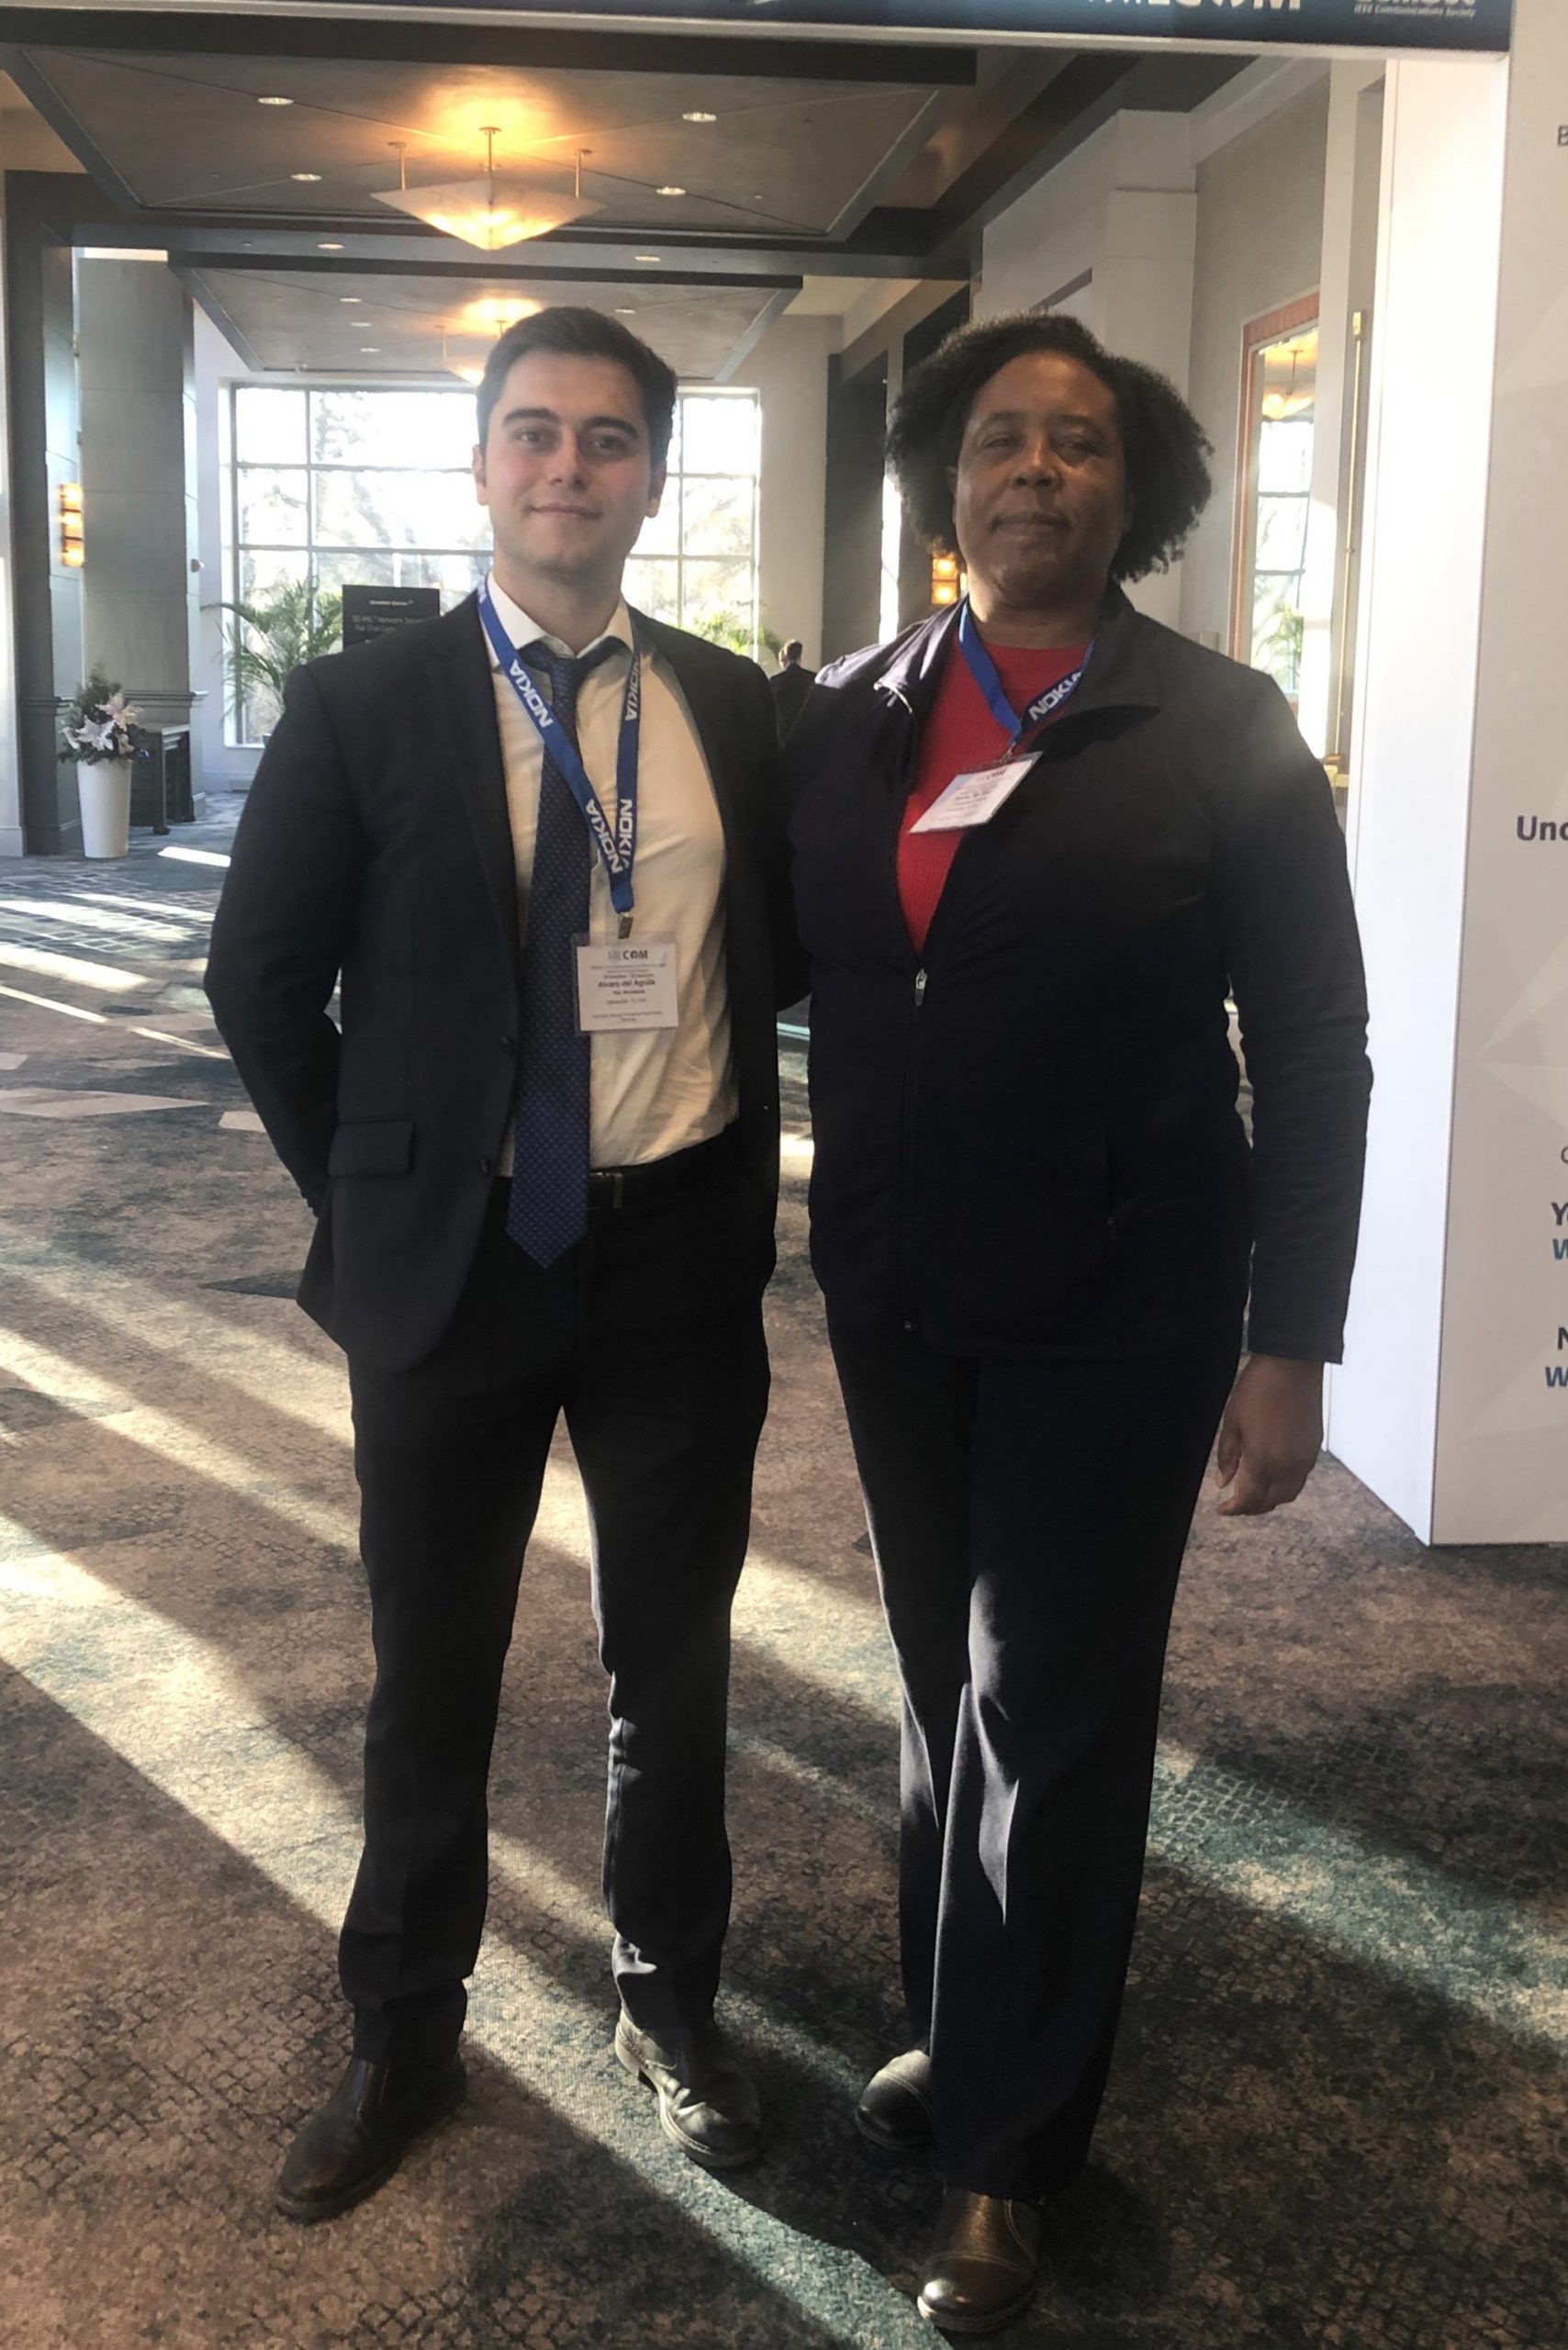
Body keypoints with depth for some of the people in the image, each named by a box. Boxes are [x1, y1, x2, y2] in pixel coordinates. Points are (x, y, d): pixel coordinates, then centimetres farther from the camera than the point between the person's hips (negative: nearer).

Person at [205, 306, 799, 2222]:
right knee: (431, 1680, 12)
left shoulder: (735, 707, 2)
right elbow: (264, 978, 0)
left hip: (683, 1254, 2)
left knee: (673, 1660, 15)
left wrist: (740, 1170, 5)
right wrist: (366, 1199, 0)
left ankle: (667, 1997, 37)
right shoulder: (363, 703, -5)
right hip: (455, 1262, -2)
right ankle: (403, 2040, 33)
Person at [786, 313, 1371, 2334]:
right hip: (895, 1296, 4)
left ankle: (1006, 2149, 24)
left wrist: (1289, 1347, -10)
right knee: (943, 1682, 16)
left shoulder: (1219, 731, -8)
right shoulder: (845, 721, 2)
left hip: (1115, 1313, -3)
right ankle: (959, 2025, 38)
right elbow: (796, 969, 9)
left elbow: (1315, 1053, -7)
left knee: (1048, 1712, 5)